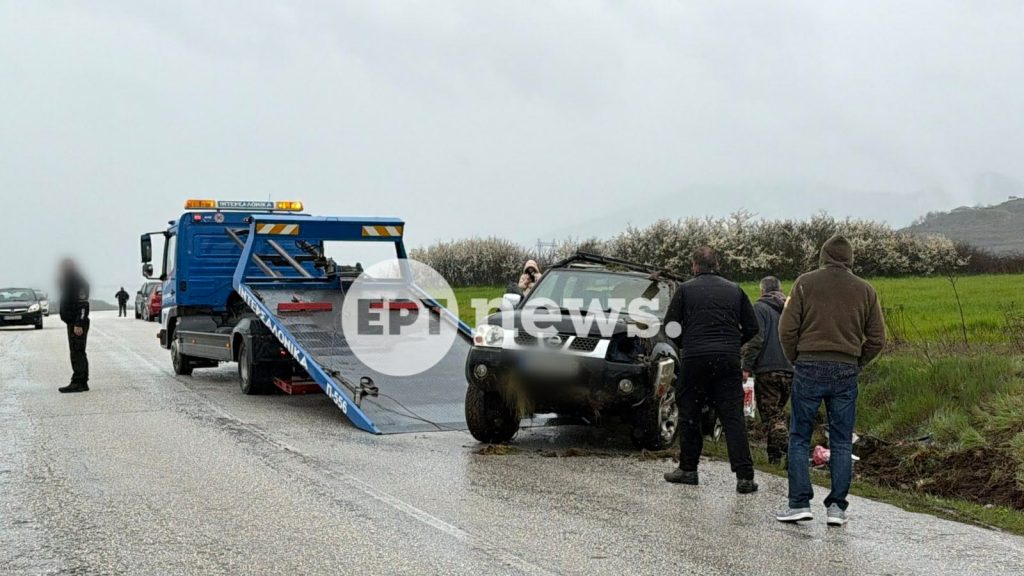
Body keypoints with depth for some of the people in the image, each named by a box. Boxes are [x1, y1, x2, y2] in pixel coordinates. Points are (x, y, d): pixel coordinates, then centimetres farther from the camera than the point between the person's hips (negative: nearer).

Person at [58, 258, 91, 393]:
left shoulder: (79, 283, -15)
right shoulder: (68, 283, 19)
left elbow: (83, 305, -22)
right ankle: (82, 383, 15)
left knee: (77, 353, -12)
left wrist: (78, 324, -26)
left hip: (78, 324, -11)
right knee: (78, 353, 12)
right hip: (71, 323, 11)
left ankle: (78, 383, -14)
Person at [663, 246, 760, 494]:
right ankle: (745, 476, -6)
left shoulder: (685, 289, 3)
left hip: (695, 359, -2)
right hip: (728, 361, 2)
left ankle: (688, 469, 18)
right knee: (733, 418, 0)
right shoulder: (734, 290, 11)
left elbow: (670, 327, 2)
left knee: (689, 415, 12)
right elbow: (751, 327, 12)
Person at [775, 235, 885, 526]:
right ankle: (837, 505, 5)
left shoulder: (805, 283, 1)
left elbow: (787, 329, -4)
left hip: (809, 368, -2)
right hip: (846, 371, 2)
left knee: (799, 437, 5)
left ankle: (799, 502, -1)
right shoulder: (865, 290, 8)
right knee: (842, 442, 8)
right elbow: (877, 338, 7)